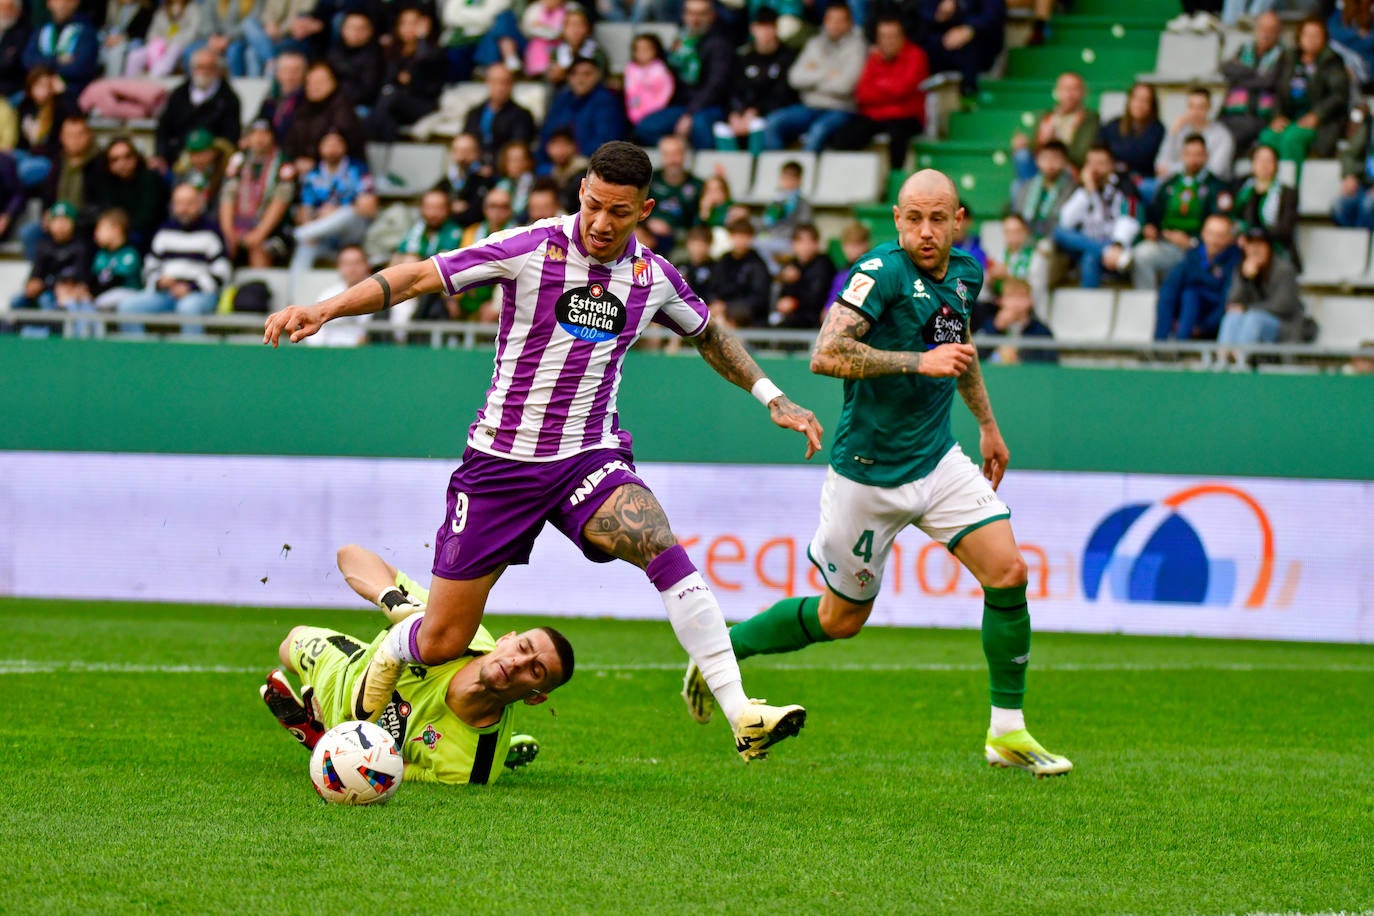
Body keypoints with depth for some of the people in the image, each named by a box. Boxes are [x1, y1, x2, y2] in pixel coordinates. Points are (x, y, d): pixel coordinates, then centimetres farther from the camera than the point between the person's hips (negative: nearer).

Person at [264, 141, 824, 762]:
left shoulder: (654, 277, 1)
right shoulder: (532, 249, -11)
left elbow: (708, 334, 23)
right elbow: (418, 277, -13)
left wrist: (772, 397, 18)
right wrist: (324, 309, -24)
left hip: (591, 455, 2)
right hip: (503, 459, -2)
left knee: (662, 547, -31)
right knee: (440, 642, 1)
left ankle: (741, 715, -34)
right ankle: (389, 656, 41)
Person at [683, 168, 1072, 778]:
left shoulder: (965, 274, 4)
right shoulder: (882, 271, -21)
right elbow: (826, 355, -32)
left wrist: (987, 425, 32)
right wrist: (920, 362, -33)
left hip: (938, 460, 6)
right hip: (869, 471, -6)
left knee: (1008, 572, -9)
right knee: (842, 618, 7)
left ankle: (1008, 731, 2)